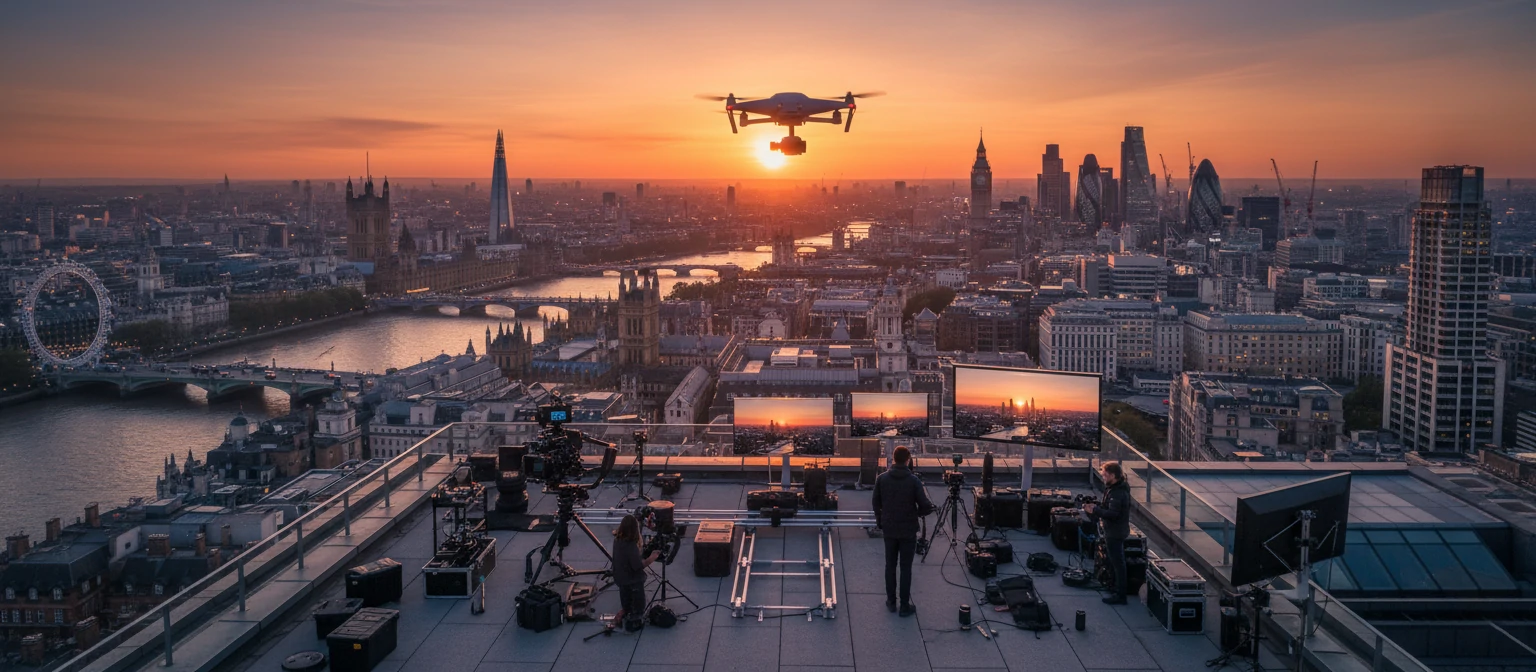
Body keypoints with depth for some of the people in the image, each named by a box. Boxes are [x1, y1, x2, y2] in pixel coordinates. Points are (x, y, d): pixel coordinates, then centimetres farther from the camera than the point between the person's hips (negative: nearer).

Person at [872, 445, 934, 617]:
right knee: (906, 568, 5)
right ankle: (905, 606, 9)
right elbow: (926, 506, -16)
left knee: (890, 565, 15)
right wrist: (918, 512, 5)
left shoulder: (882, 479, -6)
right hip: (908, 530, -3)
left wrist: (880, 523, 17)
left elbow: (875, 503, 3)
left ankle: (891, 601, 22)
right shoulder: (913, 480, -15)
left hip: (889, 529, 3)